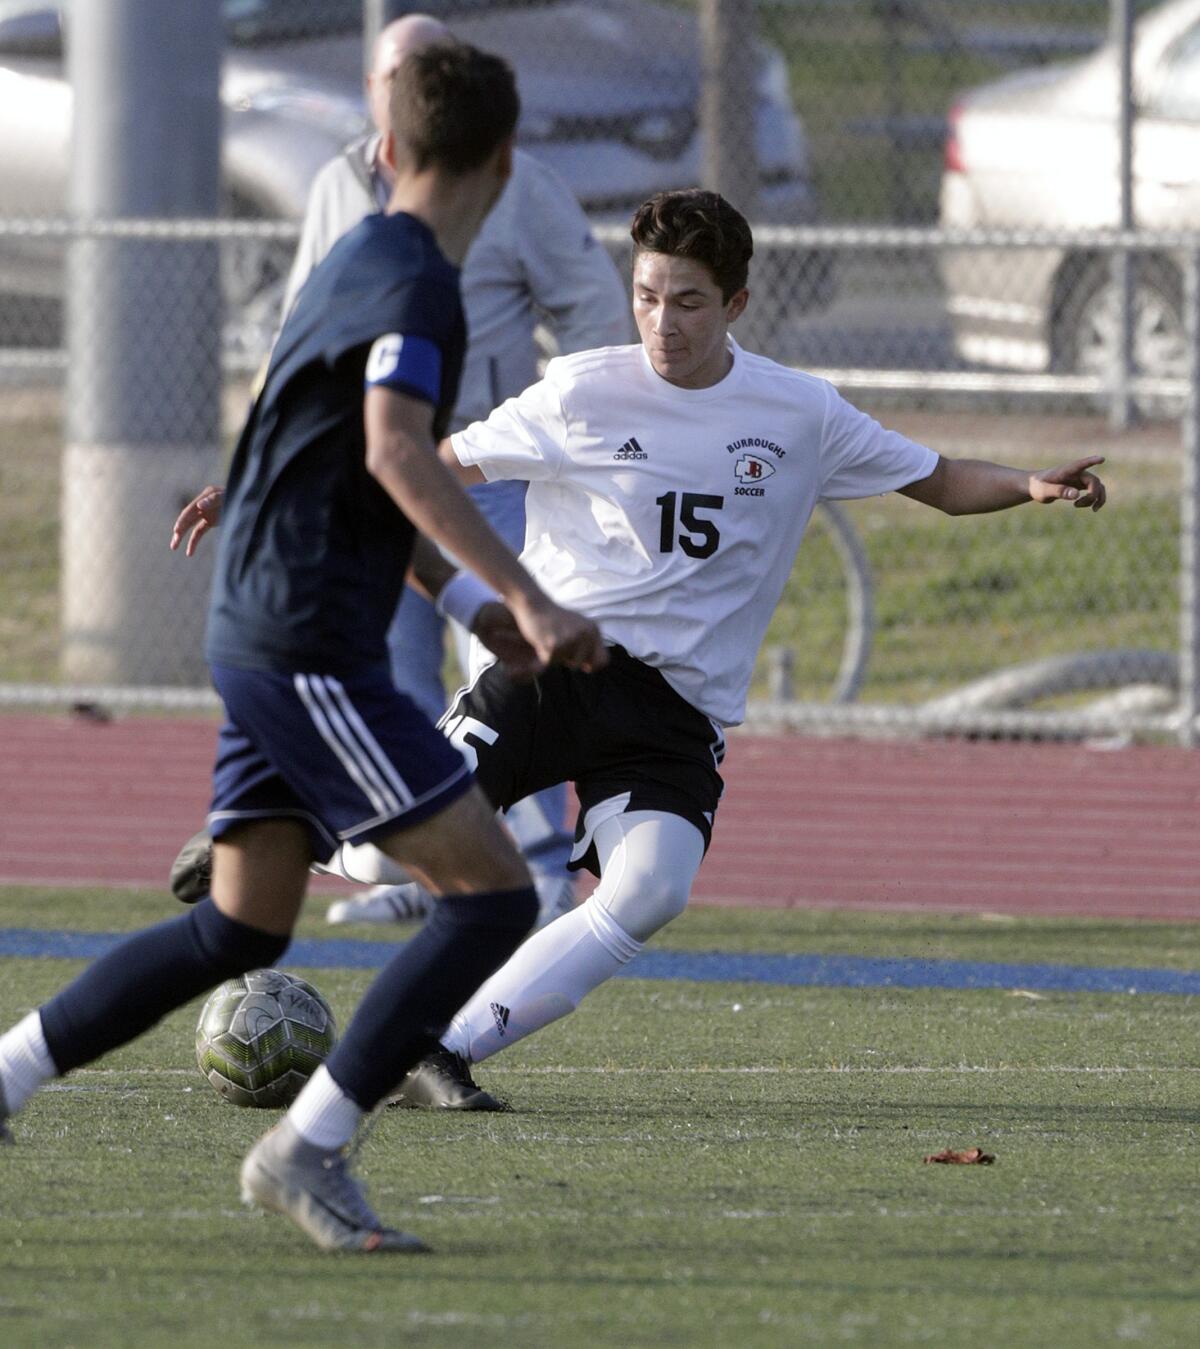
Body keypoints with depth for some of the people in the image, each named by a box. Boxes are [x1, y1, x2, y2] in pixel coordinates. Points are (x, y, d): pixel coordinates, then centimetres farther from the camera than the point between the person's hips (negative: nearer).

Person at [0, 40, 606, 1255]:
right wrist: (525, 597, -34)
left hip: (258, 630, 10)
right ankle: (308, 1147, -13)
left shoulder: (356, 261, 17)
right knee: (491, 895, -11)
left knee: (242, 929, 15)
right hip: (310, 643, -10)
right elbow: (397, 453, -28)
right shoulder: (414, 280, -13)